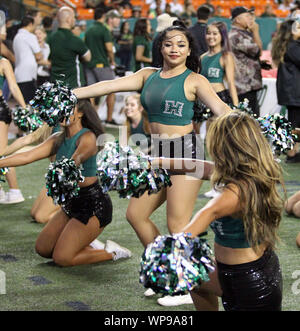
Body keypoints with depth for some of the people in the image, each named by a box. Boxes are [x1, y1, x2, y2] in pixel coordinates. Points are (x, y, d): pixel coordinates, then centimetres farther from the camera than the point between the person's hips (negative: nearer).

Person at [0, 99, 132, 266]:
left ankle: (111, 252, 7)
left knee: (62, 258, -10)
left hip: (94, 205, -8)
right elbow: (27, 156, -2)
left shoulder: (88, 137, -19)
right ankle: (84, 243, 24)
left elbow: (76, 160, -40)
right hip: (73, 202, 8)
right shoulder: (58, 139, 5)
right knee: (43, 248, 9)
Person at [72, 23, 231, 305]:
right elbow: (111, 85, 5)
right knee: (135, 214, 11)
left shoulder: (194, 80, -4)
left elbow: (220, 108, -15)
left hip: (185, 149, -7)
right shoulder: (149, 75, 10)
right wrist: (69, 94, -1)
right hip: (158, 152, 7)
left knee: (177, 224, -6)